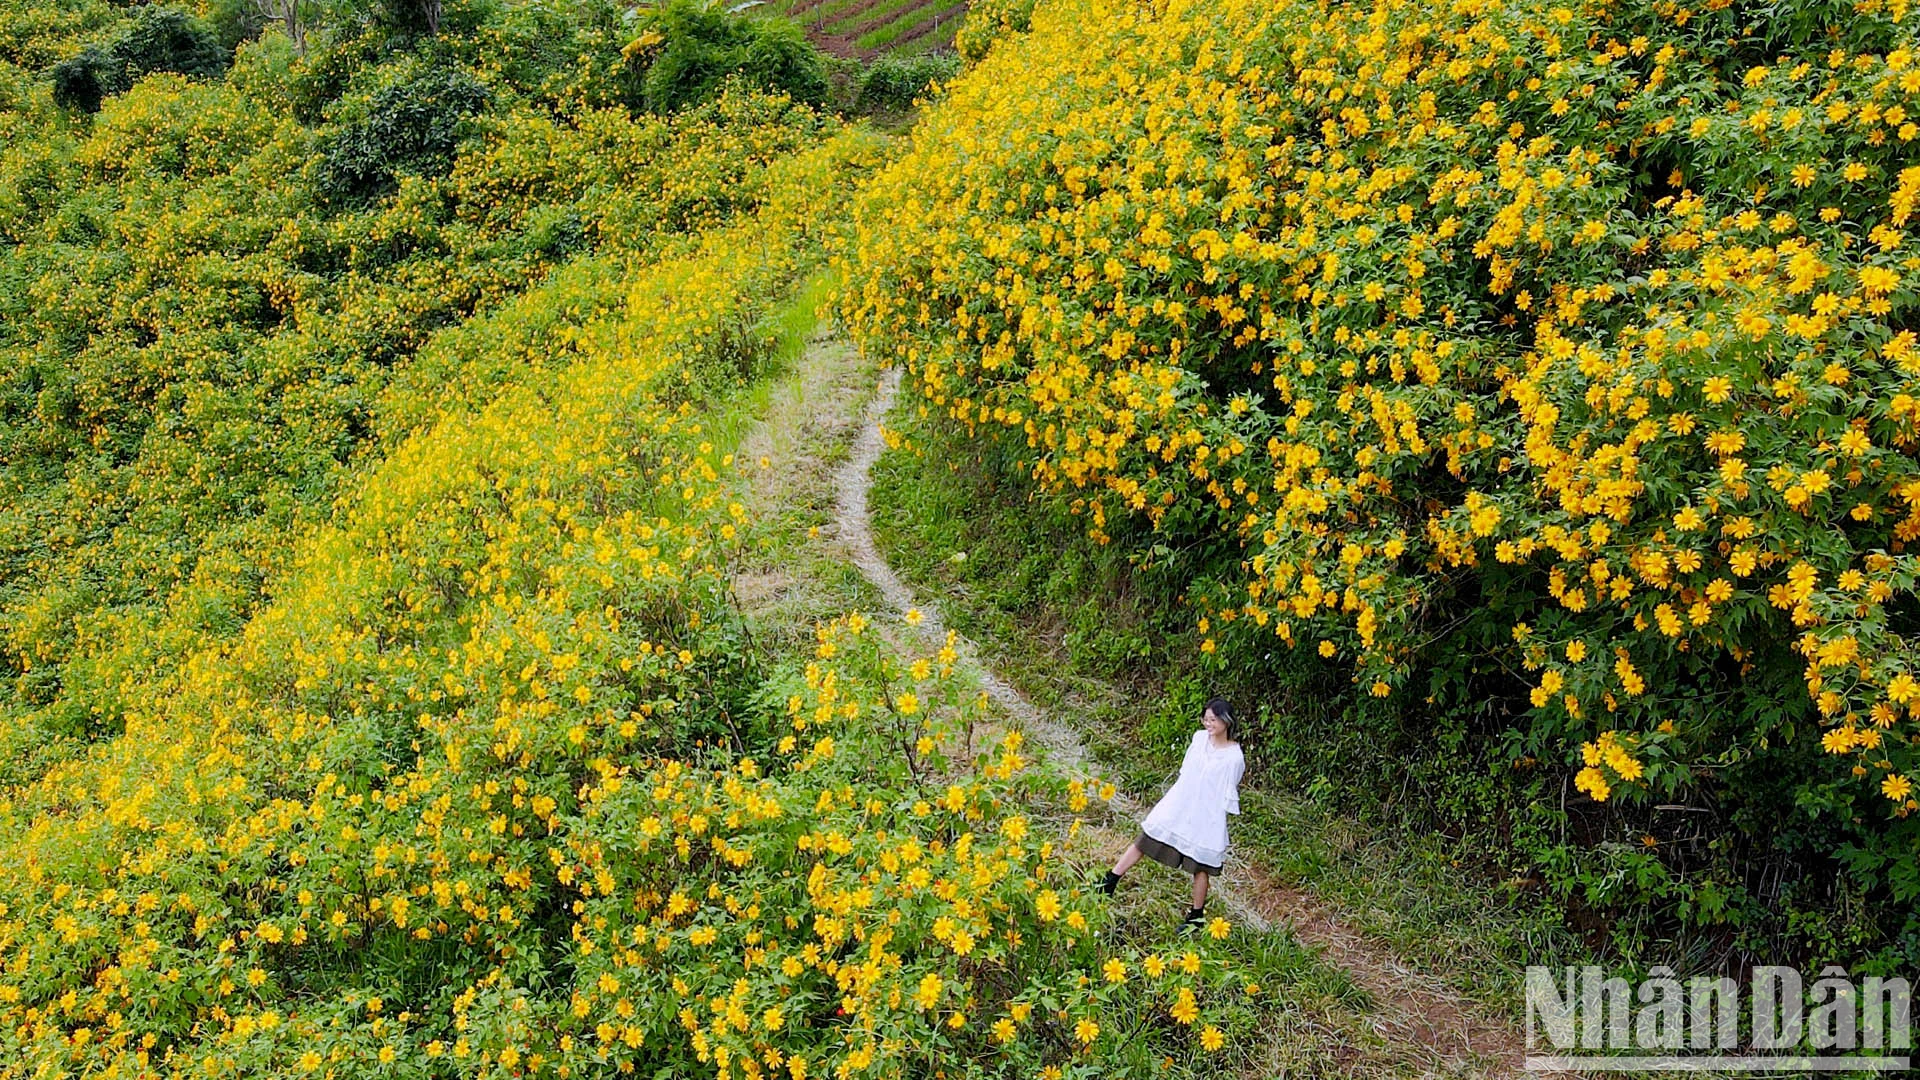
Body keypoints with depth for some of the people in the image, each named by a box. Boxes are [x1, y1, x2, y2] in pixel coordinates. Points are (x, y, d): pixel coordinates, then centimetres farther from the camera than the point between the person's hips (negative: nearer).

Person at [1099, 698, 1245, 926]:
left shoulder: (1234, 757, -17)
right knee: (1144, 842, 7)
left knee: (1200, 866, 10)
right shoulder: (1199, 738, -2)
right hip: (1177, 805, 5)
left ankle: (1196, 915, 27)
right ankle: (1109, 882, 16)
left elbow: (1229, 796, -8)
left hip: (1207, 816, -5)